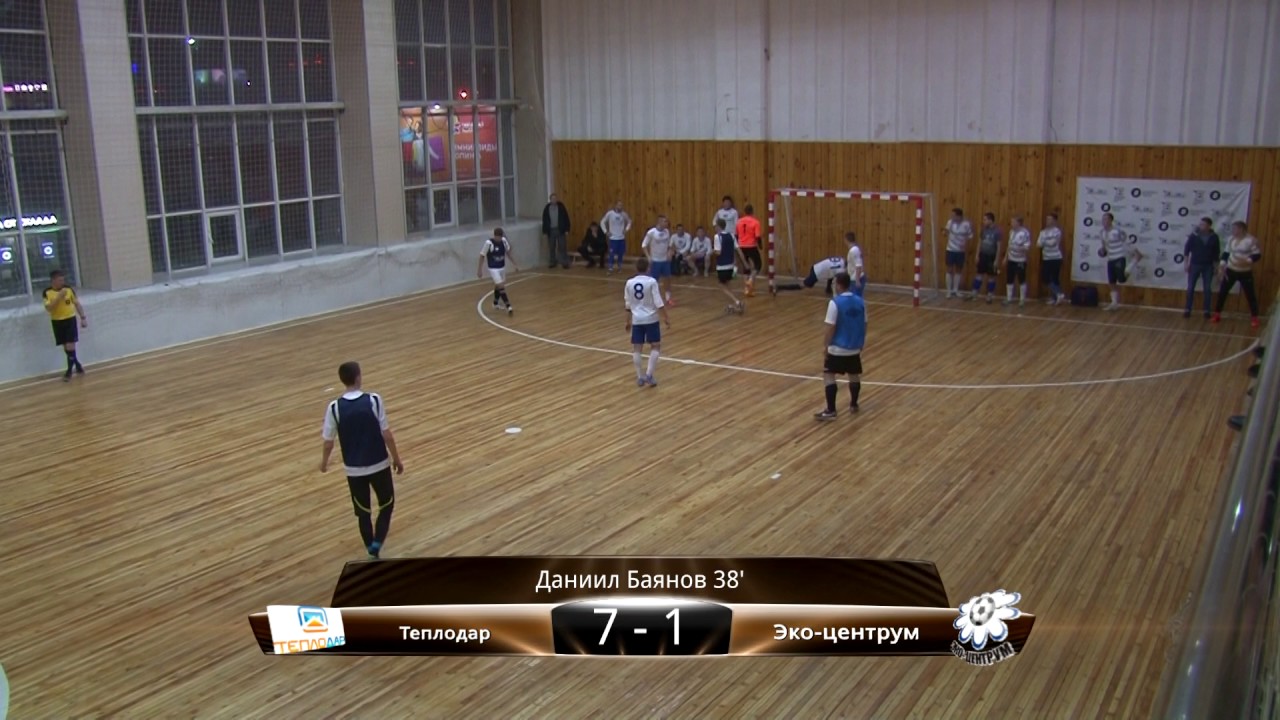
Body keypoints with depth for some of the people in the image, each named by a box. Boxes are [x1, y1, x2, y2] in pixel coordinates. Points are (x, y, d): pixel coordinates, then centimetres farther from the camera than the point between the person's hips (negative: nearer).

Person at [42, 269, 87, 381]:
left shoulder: (68, 289, -4)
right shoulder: (47, 292, -8)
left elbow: (77, 303, 5)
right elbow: (48, 308, -18)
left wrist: (83, 318, 1)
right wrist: (59, 297, -26)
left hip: (70, 319, -1)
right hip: (57, 321, 1)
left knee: (70, 346, -9)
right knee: (66, 347, 9)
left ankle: (69, 371, -2)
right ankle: (78, 366, 26)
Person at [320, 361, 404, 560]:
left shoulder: (334, 407, -10)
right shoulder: (374, 400, -14)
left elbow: (328, 442, -4)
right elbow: (386, 435, -12)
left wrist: (324, 462, 17)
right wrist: (397, 458, 3)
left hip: (354, 469, 1)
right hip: (379, 465, -1)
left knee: (363, 513, 17)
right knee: (386, 505, 19)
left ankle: (373, 553, 24)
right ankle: (377, 543, 0)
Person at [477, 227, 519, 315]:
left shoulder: (503, 240, -5)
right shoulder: (489, 243, -21)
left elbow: (508, 252, 10)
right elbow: (482, 256, -13)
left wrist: (514, 265, 9)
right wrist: (479, 270, -11)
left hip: (502, 267, 6)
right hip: (493, 269, -6)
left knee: (498, 286, 20)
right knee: (501, 287, -15)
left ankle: (495, 304, 38)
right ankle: (508, 307, -17)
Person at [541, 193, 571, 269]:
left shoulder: (561, 206, -3)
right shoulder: (547, 208, 1)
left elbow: (566, 218, -3)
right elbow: (544, 220, 4)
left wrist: (566, 230, -7)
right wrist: (545, 231, 1)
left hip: (560, 230, -2)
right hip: (551, 230, 2)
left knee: (562, 247, -2)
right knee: (551, 247, 8)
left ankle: (565, 263, 1)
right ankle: (553, 262, 19)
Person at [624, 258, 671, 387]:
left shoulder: (629, 283, 1)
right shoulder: (652, 282, -10)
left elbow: (628, 304, 10)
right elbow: (658, 303, -12)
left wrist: (628, 320, 22)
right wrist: (666, 318, -3)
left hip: (637, 319, 3)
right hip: (651, 319, -3)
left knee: (637, 348, 8)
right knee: (655, 346, 7)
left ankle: (640, 377, 9)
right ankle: (649, 375, -3)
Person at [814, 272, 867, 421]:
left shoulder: (835, 302, -17)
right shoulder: (860, 301, 2)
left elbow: (830, 329, -17)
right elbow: (864, 326, 9)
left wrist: (825, 348, -8)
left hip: (837, 348, -6)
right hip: (855, 348, 6)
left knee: (828, 376, 1)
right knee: (854, 376, 20)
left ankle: (831, 411, -4)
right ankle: (853, 405, 35)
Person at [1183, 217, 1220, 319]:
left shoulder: (1214, 237, -1)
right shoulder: (1194, 235, -5)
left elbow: (1216, 252, 5)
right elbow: (1186, 249, -2)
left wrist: (1216, 266, 5)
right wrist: (1186, 263, -7)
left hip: (1208, 266, 1)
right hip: (1194, 265, -1)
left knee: (1208, 289, 3)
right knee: (1190, 288, 0)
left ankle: (1206, 311, 9)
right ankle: (1187, 310, 7)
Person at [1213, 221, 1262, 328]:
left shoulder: (1251, 240, -15)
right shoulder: (1230, 239, 3)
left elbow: (1257, 255, -14)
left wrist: (1247, 260, -32)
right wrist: (1222, 265, -1)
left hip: (1245, 273, -4)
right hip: (1231, 271, 5)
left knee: (1250, 295, 1)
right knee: (1222, 292, 4)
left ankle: (1254, 319, 11)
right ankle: (1217, 314, 17)